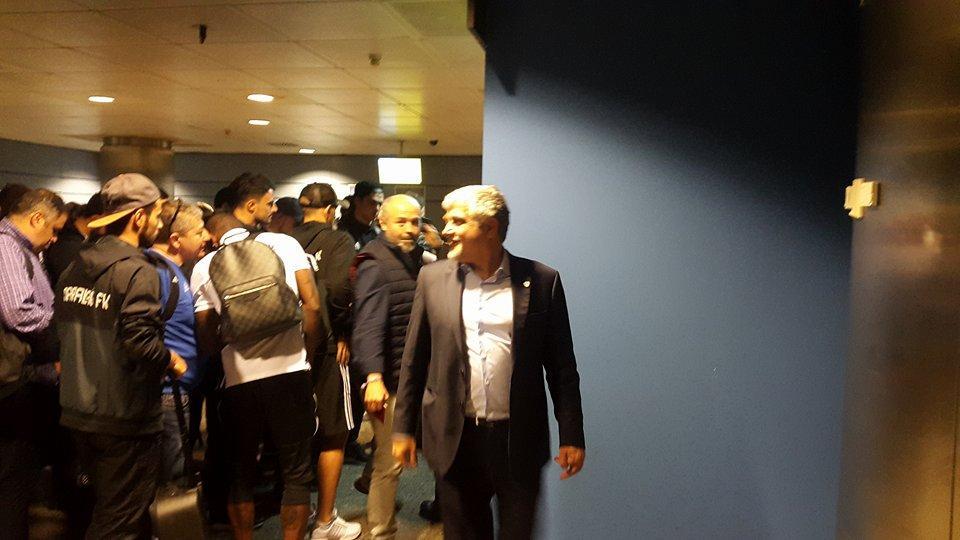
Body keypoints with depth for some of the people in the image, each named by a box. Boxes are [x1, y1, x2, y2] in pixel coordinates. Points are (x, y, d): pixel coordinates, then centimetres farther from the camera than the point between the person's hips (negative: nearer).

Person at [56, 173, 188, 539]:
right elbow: (141, 341, -27)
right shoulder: (137, 271, -18)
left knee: (107, 508, 23)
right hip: (124, 417, -8)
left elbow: (64, 331, 12)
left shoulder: (76, 268, 8)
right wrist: (172, 361, -10)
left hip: (78, 412, 8)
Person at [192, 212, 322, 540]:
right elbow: (312, 305, -4)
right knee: (296, 473, 9)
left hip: (239, 378, 2)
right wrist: (308, 355, 8)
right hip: (289, 370, -1)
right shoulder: (283, 243, 5)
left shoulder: (204, 267, 8)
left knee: (241, 473, 17)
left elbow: (206, 338, 5)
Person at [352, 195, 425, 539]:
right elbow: (368, 324, -24)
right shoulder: (376, 264, -12)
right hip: (389, 381, -8)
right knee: (389, 462, -1)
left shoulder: (419, 259, 12)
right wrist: (373, 377, -34)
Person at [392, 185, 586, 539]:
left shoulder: (541, 281, -4)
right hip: (456, 439, 2)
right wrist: (403, 428, 6)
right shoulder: (433, 278, 1)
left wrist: (571, 435, -2)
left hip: (519, 440, -1)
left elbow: (561, 366, -1)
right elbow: (414, 360, 6)